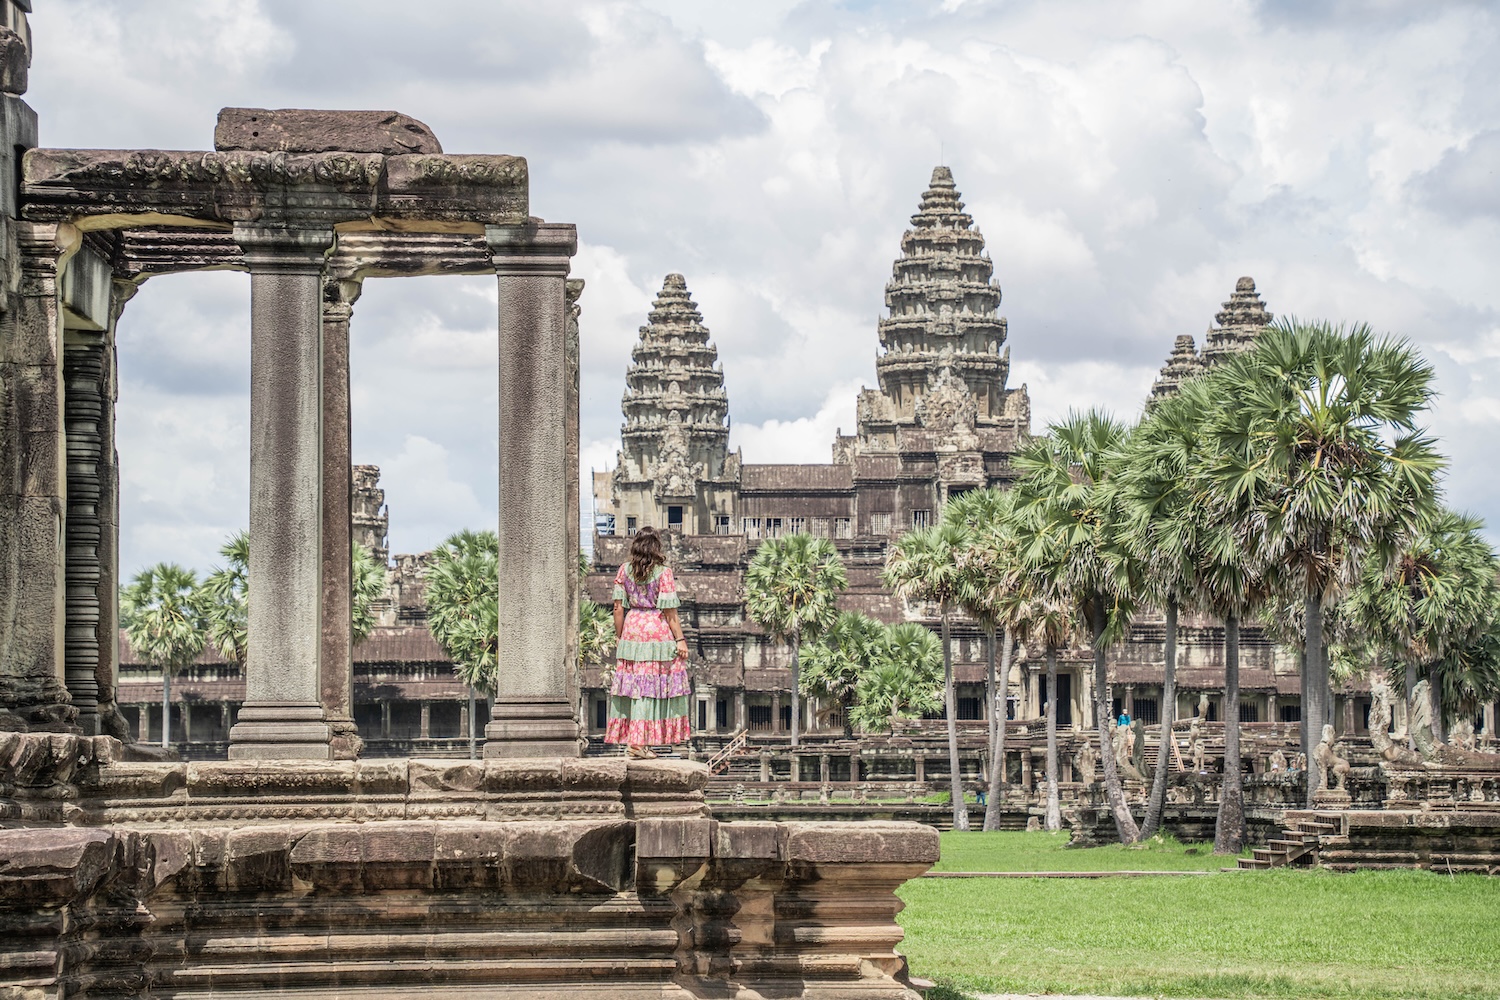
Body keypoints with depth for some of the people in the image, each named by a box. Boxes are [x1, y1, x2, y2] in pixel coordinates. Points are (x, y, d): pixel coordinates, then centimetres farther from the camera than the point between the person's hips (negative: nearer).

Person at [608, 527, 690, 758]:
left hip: (632, 631, 4)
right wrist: (679, 640, -5)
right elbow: (669, 611, -9)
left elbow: (618, 608, 4)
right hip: (658, 632, -4)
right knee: (653, 686, 0)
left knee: (632, 686, 7)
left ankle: (631, 740, 8)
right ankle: (640, 742, -3)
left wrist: (620, 637, 13)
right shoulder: (663, 572, -8)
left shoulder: (624, 571, 3)